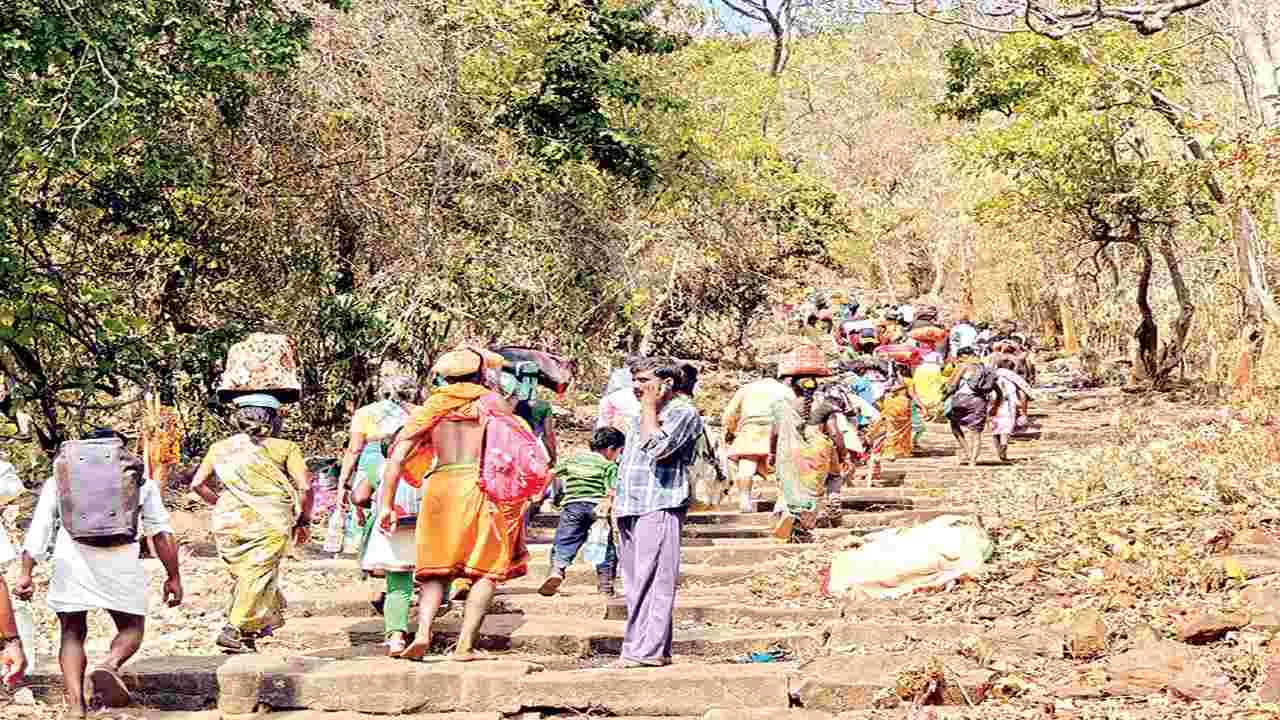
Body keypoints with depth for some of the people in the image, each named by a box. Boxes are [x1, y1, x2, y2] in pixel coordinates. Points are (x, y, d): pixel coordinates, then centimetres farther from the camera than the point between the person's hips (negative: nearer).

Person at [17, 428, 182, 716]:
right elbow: (162, 533, 15)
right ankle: (110, 664, -15)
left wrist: (26, 572, 7)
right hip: (121, 560, -1)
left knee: (73, 631, 14)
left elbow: (39, 528, 11)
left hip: (70, 559, 1)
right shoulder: (140, 479, 20)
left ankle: (75, 703, -1)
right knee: (131, 626, 16)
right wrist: (173, 576, 18)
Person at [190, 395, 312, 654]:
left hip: (229, 521, 4)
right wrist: (304, 521, 10)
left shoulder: (220, 448, 14)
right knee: (258, 576, -1)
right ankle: (235, 630, -10)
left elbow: (197, 484, 11)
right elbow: (305, 487, -3)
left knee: (241, 575, 16)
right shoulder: (284, 448, 5)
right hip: (270, 523, -3)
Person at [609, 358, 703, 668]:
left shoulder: (683, 412, -4)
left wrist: (650, 407, -9)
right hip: (630, 510, 9)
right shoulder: (645, 417, 24)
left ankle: (648, 650, -14)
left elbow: (656, 447, -19)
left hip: (659, 507, -9)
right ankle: (638, 648, 10)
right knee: (635, 583, 7)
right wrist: (616, 494, 21)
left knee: (651, 581, -12)